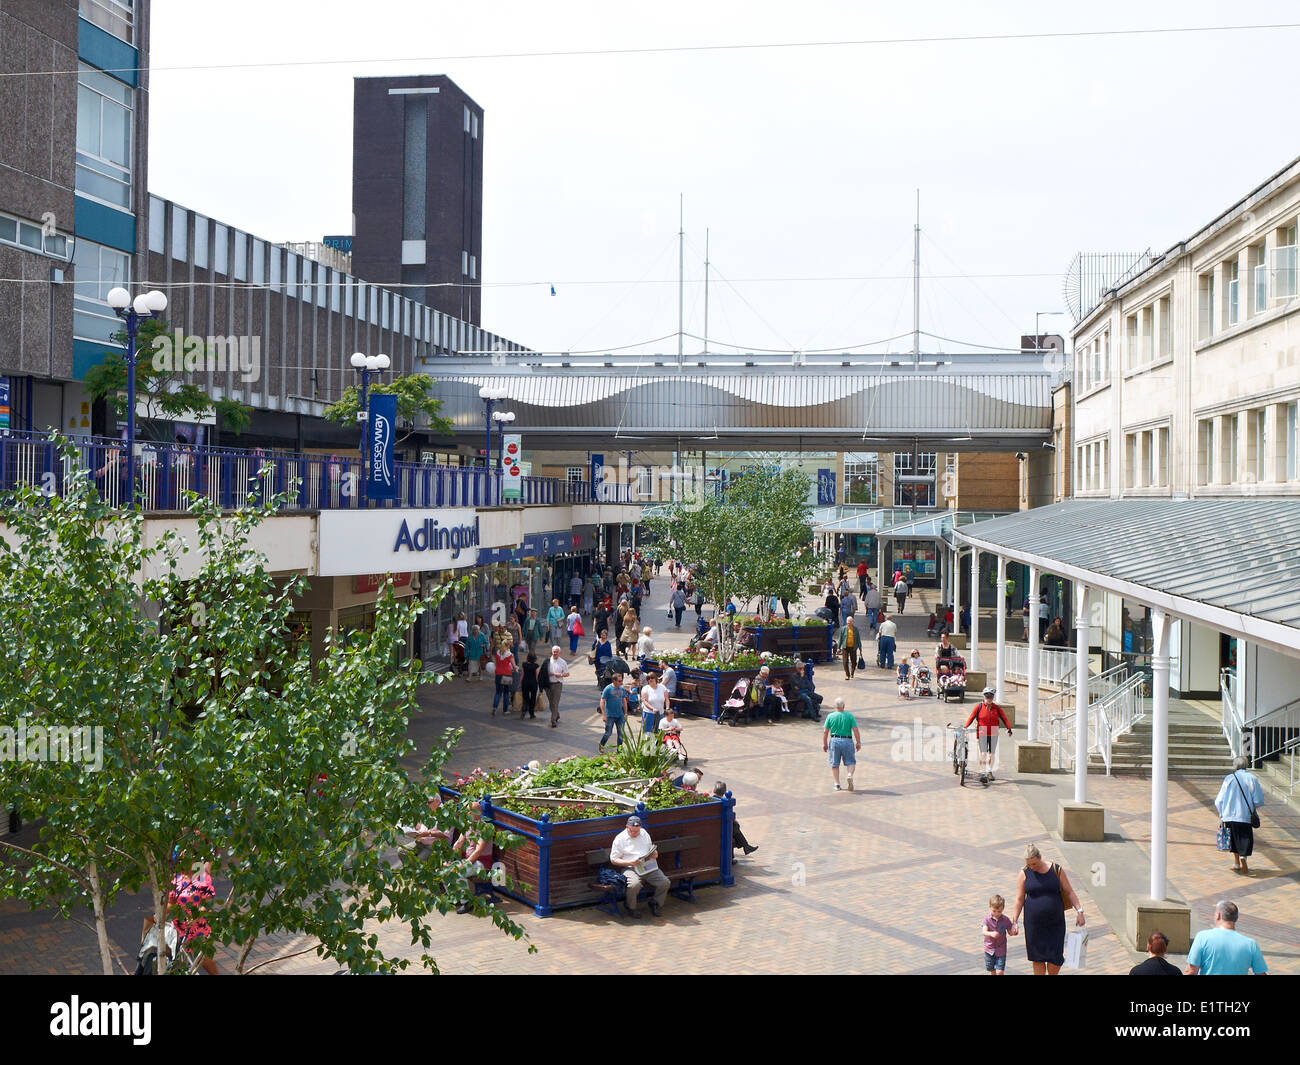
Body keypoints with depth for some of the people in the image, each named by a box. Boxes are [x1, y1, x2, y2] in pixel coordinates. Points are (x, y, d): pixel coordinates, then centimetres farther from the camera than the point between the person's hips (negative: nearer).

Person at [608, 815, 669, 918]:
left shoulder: (644, 833, 15)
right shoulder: (619, 839, -1)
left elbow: (651, 848, 28)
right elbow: (613, 860, -1)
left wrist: (654, 853, 2)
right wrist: (629, 862, -16)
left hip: (649, 866, 5)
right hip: (630, 868, -4)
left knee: (664, 882, -17)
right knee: (634, 885, -36)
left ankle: (655, 903, 12)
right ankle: (630, 907, -6)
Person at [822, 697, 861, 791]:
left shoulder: (830, 716, -3)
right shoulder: (849, 716, -3)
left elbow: (825, 732, -2)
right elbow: (855, 730, -6)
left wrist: (824, 744, 8)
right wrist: (858, 742, 2)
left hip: (834, 741, 0)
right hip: (847, 741, 0)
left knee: (834, 764, 10)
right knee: (850, 762, 11)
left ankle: (837, 784, 7)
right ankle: (850, 775, -17)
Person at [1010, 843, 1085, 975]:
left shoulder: (1056, 870, -2)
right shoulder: (1025, 873, -3)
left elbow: (1069, 892, 5)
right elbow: (1019, 899, 2)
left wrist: (1079, 911, -3)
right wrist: (1014, 921, 1)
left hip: (1055, 923, 0)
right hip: (1034, 924, 0)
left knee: (1055, 959, 0)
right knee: (1037, 959, 5)